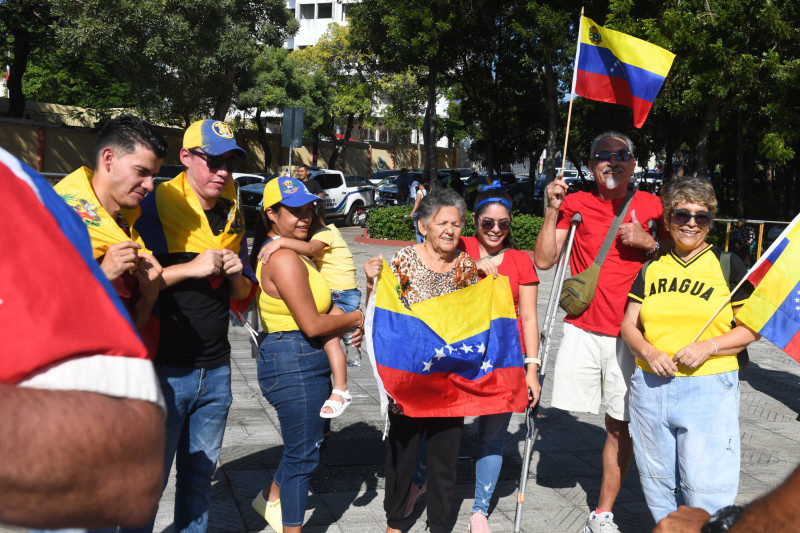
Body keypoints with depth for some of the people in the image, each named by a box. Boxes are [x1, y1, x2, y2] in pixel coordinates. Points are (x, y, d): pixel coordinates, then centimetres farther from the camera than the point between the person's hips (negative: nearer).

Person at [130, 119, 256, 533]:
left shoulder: (232, 218, 11)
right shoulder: (155, 208, -7)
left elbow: (244, 296, 16)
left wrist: (237, 274, -6)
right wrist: (192, 268, -19)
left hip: (216, 370, 6)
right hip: (165, 369, -5)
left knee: (201, 472, 17)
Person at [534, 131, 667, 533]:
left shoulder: (651, 206, 4)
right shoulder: (575, 203, 5)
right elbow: (543, 260, 0)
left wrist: (650, 243, -10)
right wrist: (552, 209, -8)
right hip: (582, 327, 1)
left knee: (620, 424, 3)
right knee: (567, 404, -3)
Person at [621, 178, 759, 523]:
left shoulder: (728, 265, 2)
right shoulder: (652, 268, 10)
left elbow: (752, 328, 0)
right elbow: (629, 325, 10)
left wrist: (708, 346, -15)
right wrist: (649, 352, -10)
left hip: (708, 388, -3)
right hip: (651, 386, 3)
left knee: (704, 489, -4)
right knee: (657, 483, 12)